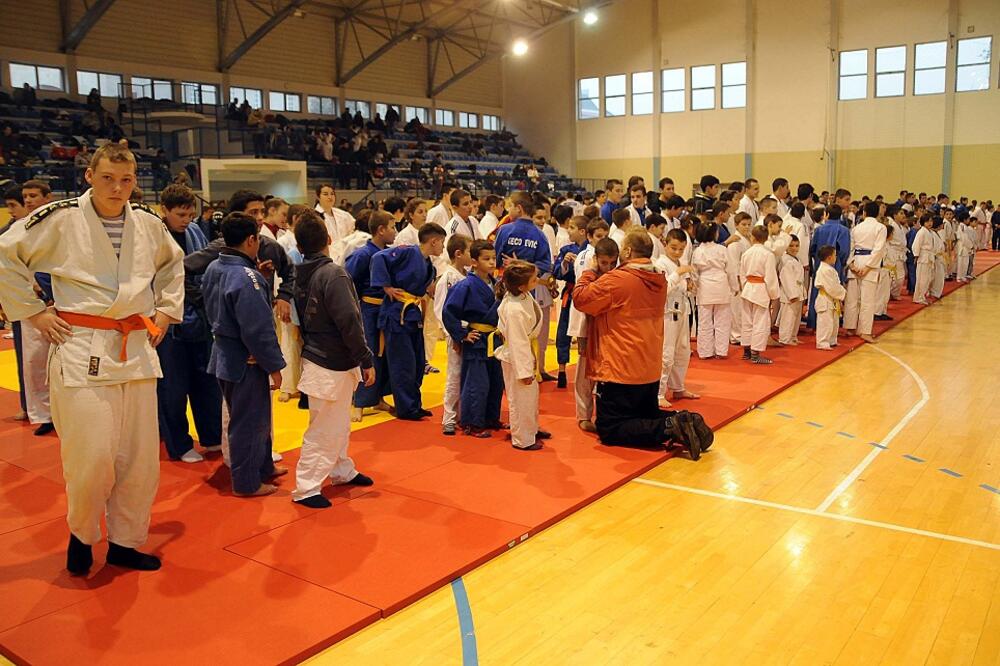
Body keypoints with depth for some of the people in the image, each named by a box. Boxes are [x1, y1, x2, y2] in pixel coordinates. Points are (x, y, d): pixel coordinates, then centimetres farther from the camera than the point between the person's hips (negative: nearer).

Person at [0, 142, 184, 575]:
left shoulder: (148, 225, 7)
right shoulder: (60, 218, -6)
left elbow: (173, 264, 26)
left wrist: (166, 310, 15)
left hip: (137, 350, 5)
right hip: (82, 351, -5)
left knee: (139, 459, 9)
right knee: (91, 457, -8)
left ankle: (124, 542, 27)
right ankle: (81, 534, 22)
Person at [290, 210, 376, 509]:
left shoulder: (302, 275, 5)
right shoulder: (333, 274, -21)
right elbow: (350, 323, -23)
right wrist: (366, 361, -16)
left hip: (316, 357, 9)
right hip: (332, 365, -9)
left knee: (338, 423, 22)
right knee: (324, 430, 1)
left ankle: (342, 471, 37)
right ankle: (306, 489, 9)